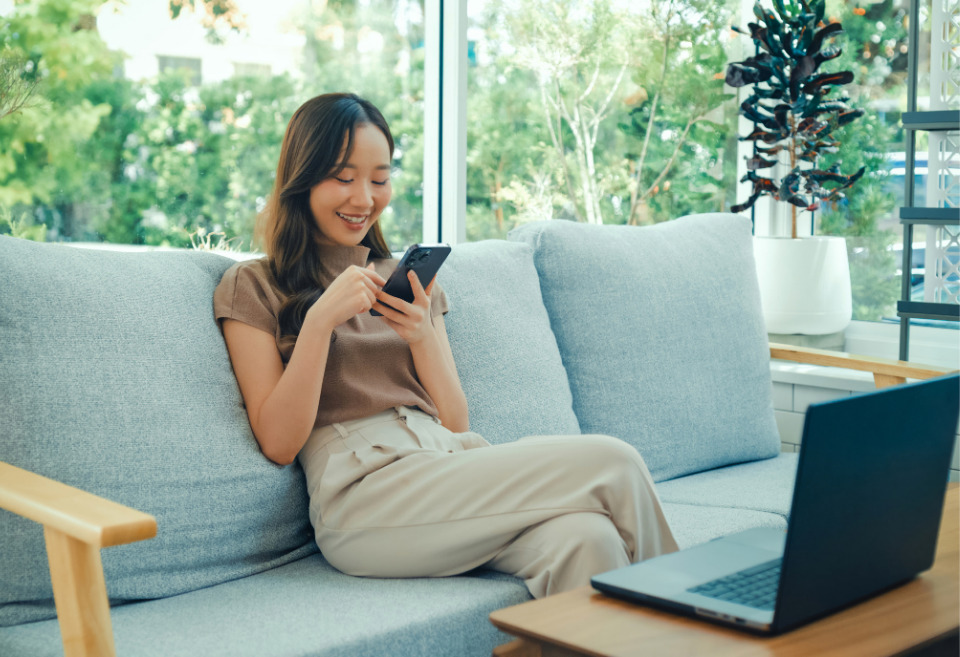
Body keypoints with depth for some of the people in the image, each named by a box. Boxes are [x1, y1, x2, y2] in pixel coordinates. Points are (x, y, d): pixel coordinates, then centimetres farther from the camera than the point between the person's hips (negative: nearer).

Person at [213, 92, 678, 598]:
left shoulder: (406, 282, 24)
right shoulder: (252, 287, 9)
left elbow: (456, 423, 16)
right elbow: (278, 443, -1)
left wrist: (421, 336, -2)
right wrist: (321, 320, -12)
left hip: (454, 461, 5)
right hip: (363, 491, -5)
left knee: (585, 539, -31)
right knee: (612, 463, -22)